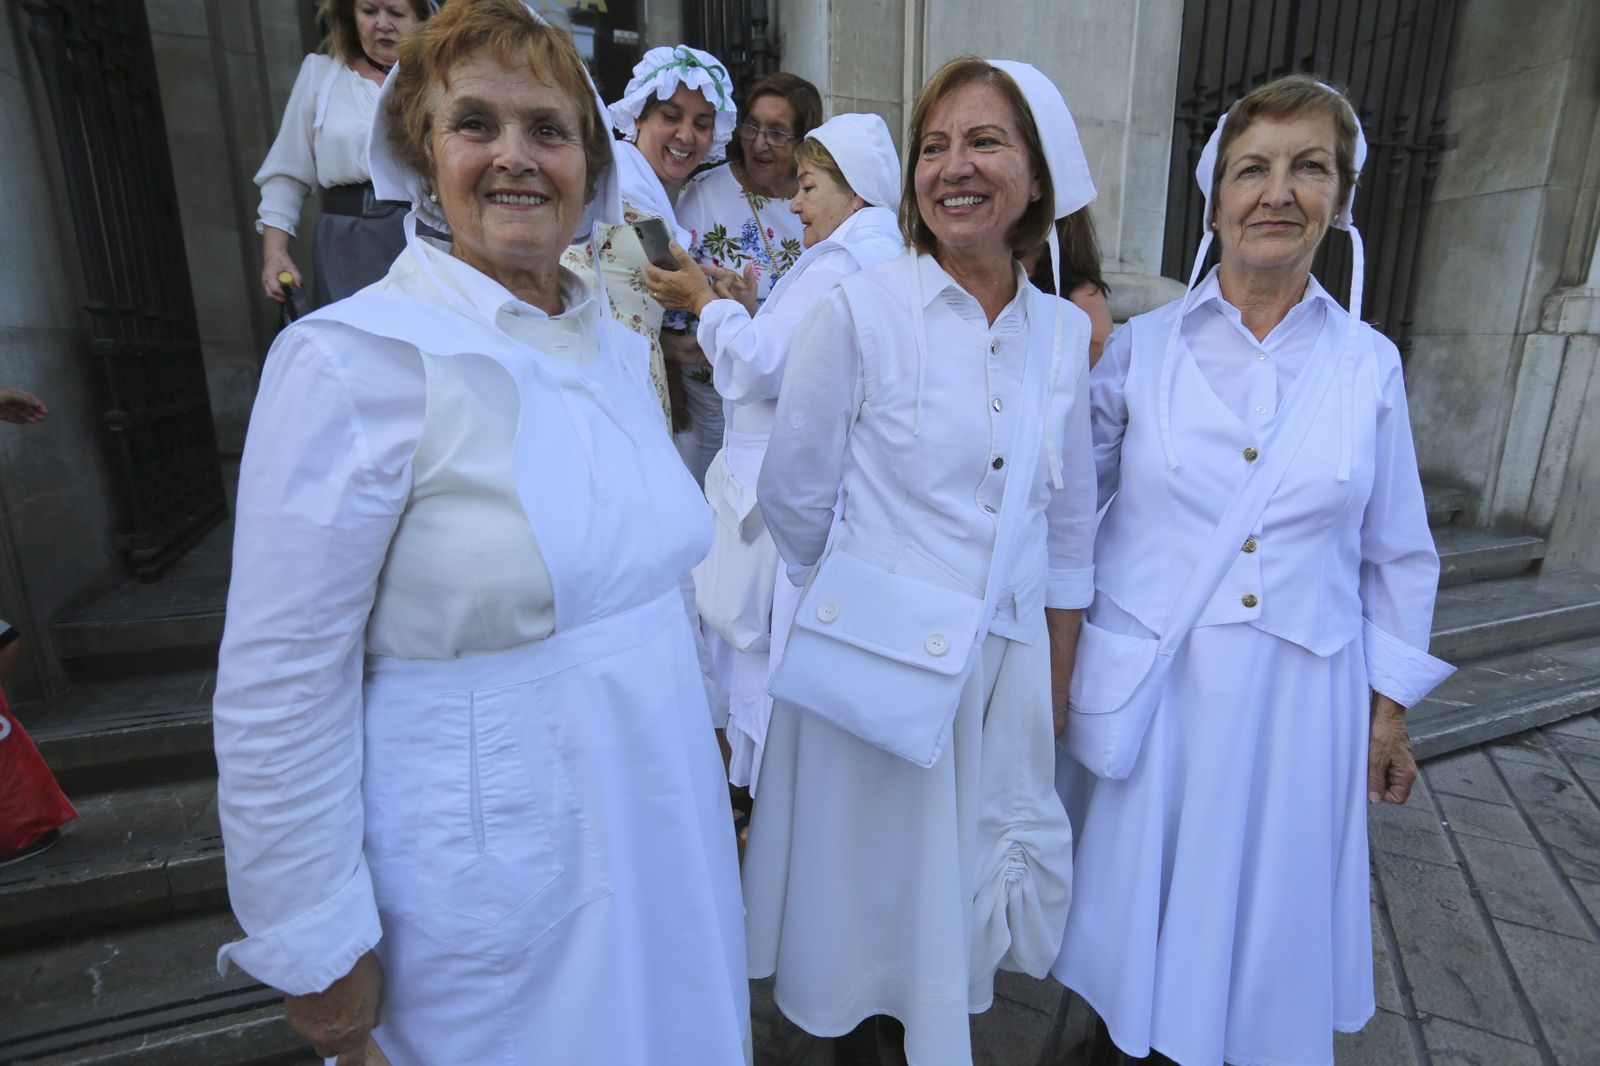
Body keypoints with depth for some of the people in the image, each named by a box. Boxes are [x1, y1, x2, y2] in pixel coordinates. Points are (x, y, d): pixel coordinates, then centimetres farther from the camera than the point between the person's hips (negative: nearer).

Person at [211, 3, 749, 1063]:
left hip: (663, 827, 6)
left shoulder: (619, 345, 2)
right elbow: (279, 688, -15)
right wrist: (316, 947, -9)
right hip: (494, 883, -5)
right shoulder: (352, 359, -17)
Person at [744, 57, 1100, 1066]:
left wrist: (1057, 677, 10)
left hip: (1007, 667, 4)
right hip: (878, 665, -3)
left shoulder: (1066, 332, 2)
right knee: (875, 878, 16)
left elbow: (1070, 522, 8)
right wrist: (876, 589, 7)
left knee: (969, 884, 21)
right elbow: (793, 497, -5)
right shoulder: (858, 311, -11)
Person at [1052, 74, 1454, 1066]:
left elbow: (1395, 551, 7)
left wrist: (1390, 703, 8)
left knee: (1268, 905, 17)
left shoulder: (1369, 364, 0)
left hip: (1300, 694, 1)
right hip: (1151, 680, -1)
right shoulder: (1141, 347, -4)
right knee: (1141, 894, 15)